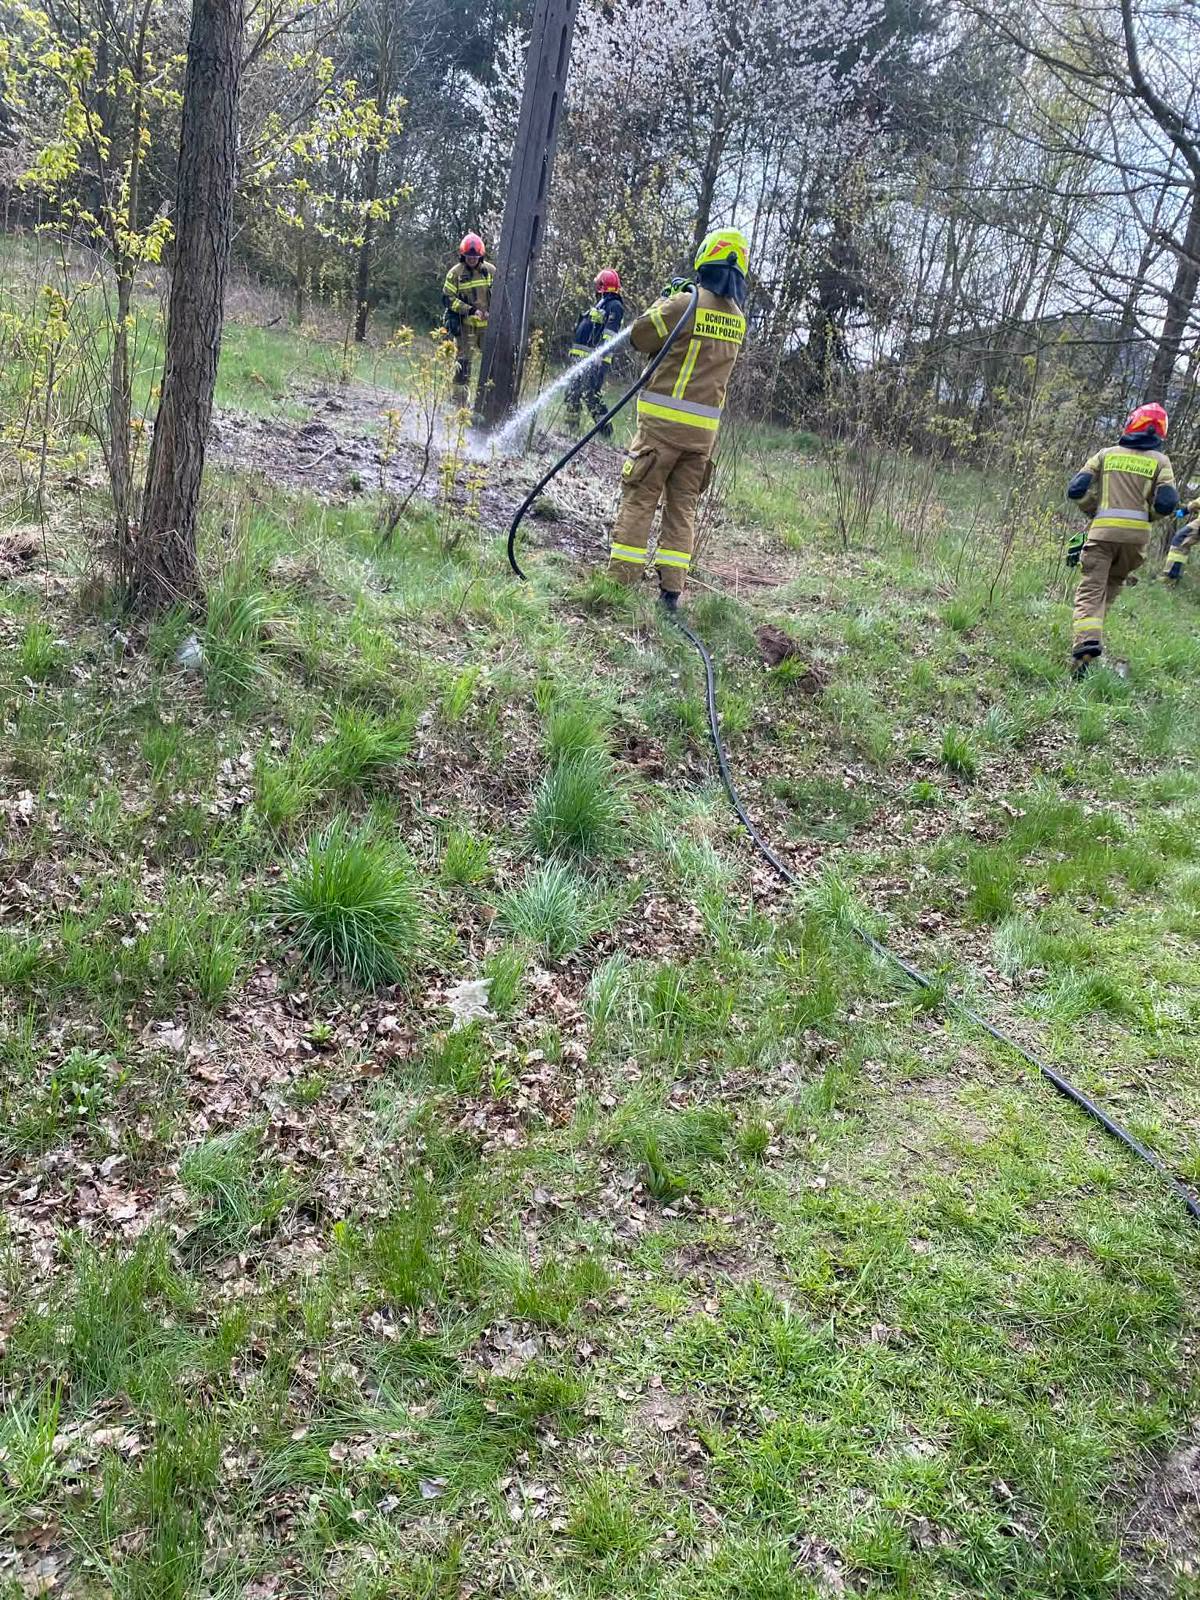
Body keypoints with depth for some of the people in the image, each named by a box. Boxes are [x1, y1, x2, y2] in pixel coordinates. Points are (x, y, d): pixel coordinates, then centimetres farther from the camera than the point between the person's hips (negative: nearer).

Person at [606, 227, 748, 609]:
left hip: (664, 419, -5)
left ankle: (620, 580, -2)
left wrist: (664, 301, 15)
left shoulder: (686, 303, -11)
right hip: (705, 427, 5)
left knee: (639, 499, 0)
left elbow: (641, 337, -1)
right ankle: (671, 588, 7)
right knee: (682, 506, 10)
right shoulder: (737, 317, 9)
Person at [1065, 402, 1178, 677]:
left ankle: (1085, 642, -26)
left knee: (1090, 589, -6)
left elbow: (1076, 490, 2)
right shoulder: (1160, 460, 8)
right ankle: (1093, 631, 12)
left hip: (1103, 530, -1)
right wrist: (1147, 514, 16)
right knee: (1113, 584, 21)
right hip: (1137, 534, 1)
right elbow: (1166, 503, -4)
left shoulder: (1107, 454, 10)